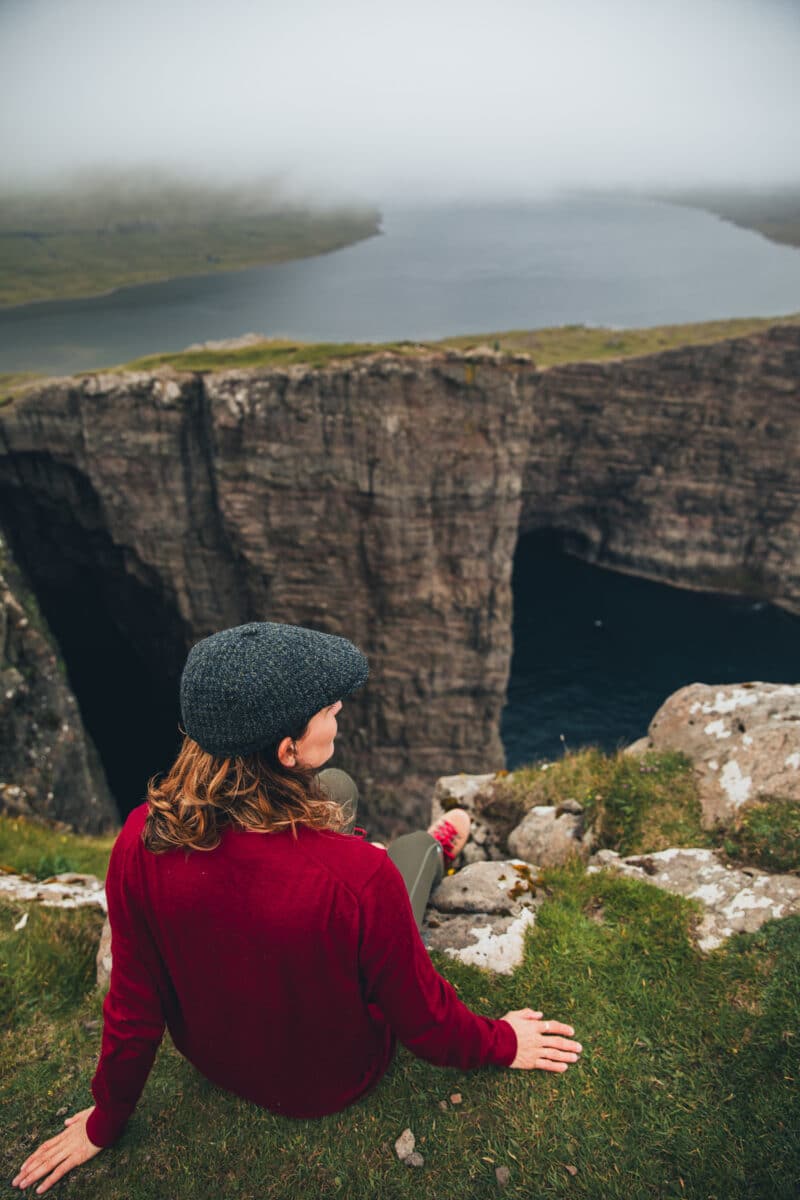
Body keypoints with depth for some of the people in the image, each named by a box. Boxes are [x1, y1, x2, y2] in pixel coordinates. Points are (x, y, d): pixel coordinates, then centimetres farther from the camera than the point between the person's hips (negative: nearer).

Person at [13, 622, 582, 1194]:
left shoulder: (142, 841, -29)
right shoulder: (360, 878, -41)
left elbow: (133, 1007, -15)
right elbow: (423, 1019, -23)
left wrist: (106, 1124, 6)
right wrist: (502, 1044, 0)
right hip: (331, 1083, -3)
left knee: (337, 785, 11)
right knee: (416, 844, 16)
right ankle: (438, 849, 55)